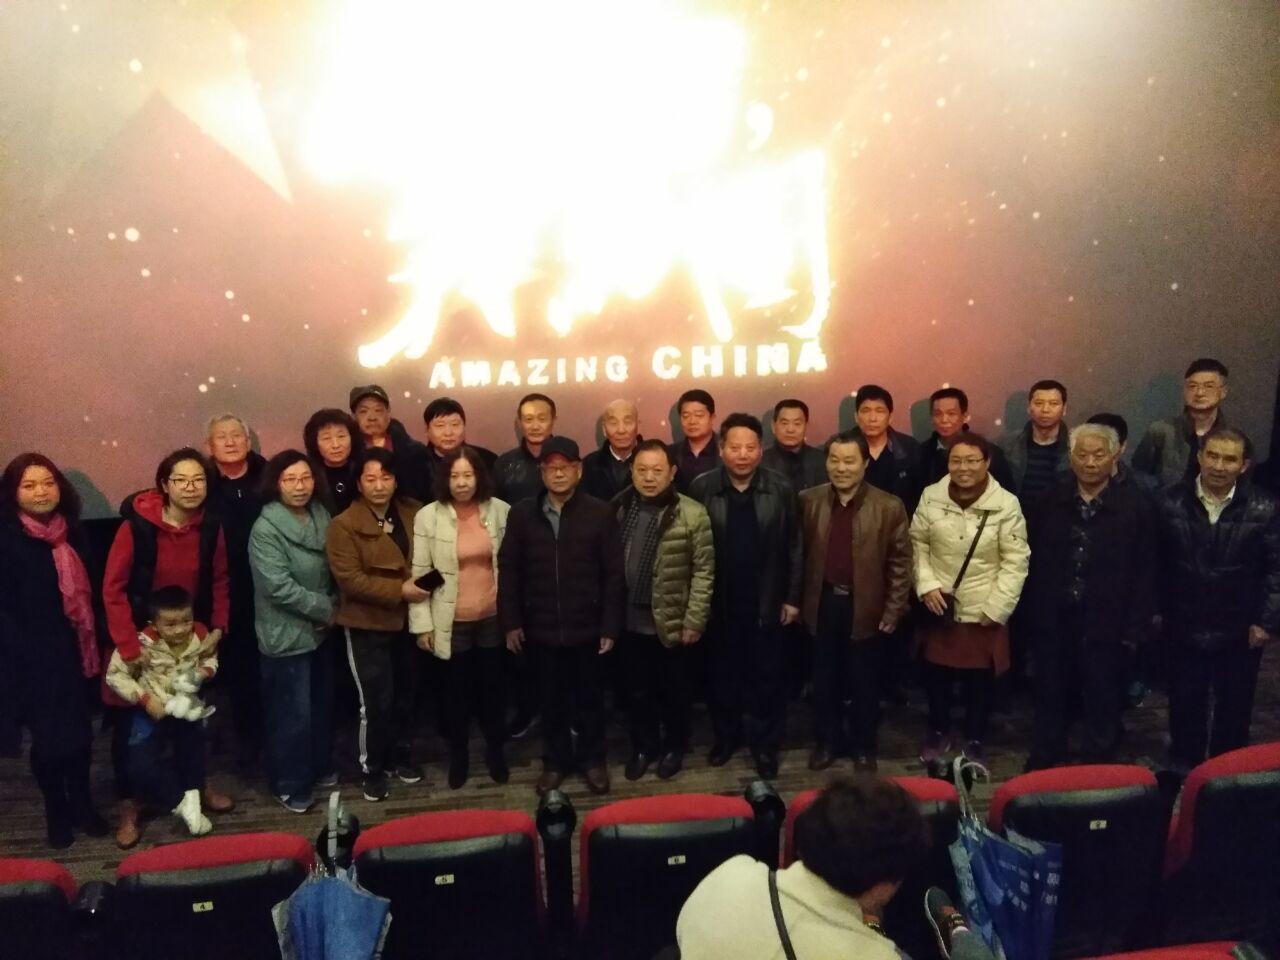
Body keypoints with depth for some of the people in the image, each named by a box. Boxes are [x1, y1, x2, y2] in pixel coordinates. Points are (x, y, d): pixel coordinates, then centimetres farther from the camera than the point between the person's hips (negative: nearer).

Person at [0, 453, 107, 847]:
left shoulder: (73, 533, 5)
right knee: (49, 736, 6)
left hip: (74, 652, 4)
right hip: (34, 658, -4)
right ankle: (56, 811, 26)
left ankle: (82, 804, 29)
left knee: (79, 730, 11)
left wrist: (93, 645, 4)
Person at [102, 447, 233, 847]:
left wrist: (218, 628, -6)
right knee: (131, 722, 5)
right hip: (141, 636, -4)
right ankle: (128, 804, 22)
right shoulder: (136, 526, -20)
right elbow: (113, 589, -17)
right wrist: (129, 646, -20)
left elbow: (219, 582, 4)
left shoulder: (211, 527, -8)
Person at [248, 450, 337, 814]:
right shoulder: (265, 529, -19)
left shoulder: (321, 516, 2)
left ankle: (320, 768, 37)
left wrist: (334, 607, -4)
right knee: (292, 712, 2)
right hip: (286, 635, -7)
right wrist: (325, 609, -16)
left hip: (321, 630, 7)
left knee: (322, 704, 19)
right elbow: (279, 587, -23)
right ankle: (289, 784, 20)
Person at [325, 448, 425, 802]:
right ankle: (372, 767, 19)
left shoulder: (414, 514, 1)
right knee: (376, 702, 0)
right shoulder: (344, 525, -13)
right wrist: (399, 590, -24)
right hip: (367, 626, -4)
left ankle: (400, 755, 36)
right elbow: (350, 579, -19)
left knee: (405, 695, 17)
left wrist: (424, 585, -5)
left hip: (408, 622, 5)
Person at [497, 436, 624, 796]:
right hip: (541, 628, 1)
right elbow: (509, 570, 2)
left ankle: (592, 759, 32)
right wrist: (510, 622, -1)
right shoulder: (522, 513, 0)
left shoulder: (600, 513, -5)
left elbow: (614, 574, -4)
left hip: (587, 627, -1)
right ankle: (555, 761, 32)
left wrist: (611, 626, -6)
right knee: (551, 699, 15)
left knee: (589, 698, 14)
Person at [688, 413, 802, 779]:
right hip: (719, 602, 0)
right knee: (723, 674, 15)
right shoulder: (701, 489, -8)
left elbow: (794, 549, 0)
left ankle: (765, 744, 26)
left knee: (767, 677, 10)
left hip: (766, 602, 0)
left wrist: (792, 598, 0)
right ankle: (725, 736, 33)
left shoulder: (781, 490, -6)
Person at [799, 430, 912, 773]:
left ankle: (863, 747, 29)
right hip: (822, 603, 2)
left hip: (866, 606, -2)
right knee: (824, 679, 14)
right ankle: (827, 741, 31)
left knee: (864, 682, 12)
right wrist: (797, 599, 2)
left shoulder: (889, 507, -10)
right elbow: (799, 554, 3)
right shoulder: (808, 501, -2)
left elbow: (900, 563, -6)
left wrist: (893, 612, -7)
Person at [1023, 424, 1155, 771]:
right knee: (1050, 702, 15)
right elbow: (1031, 562, 3)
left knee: (1102, 708, 12)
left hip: (1107, 626, -2)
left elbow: (1144, 572, -5)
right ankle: (1041, 768, 31)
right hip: (1053, 622, 2)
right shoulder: (1048, 502, 0)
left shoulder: (1134, 506, -6)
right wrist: (1030, 616, 1)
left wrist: (1134, 629, -8)